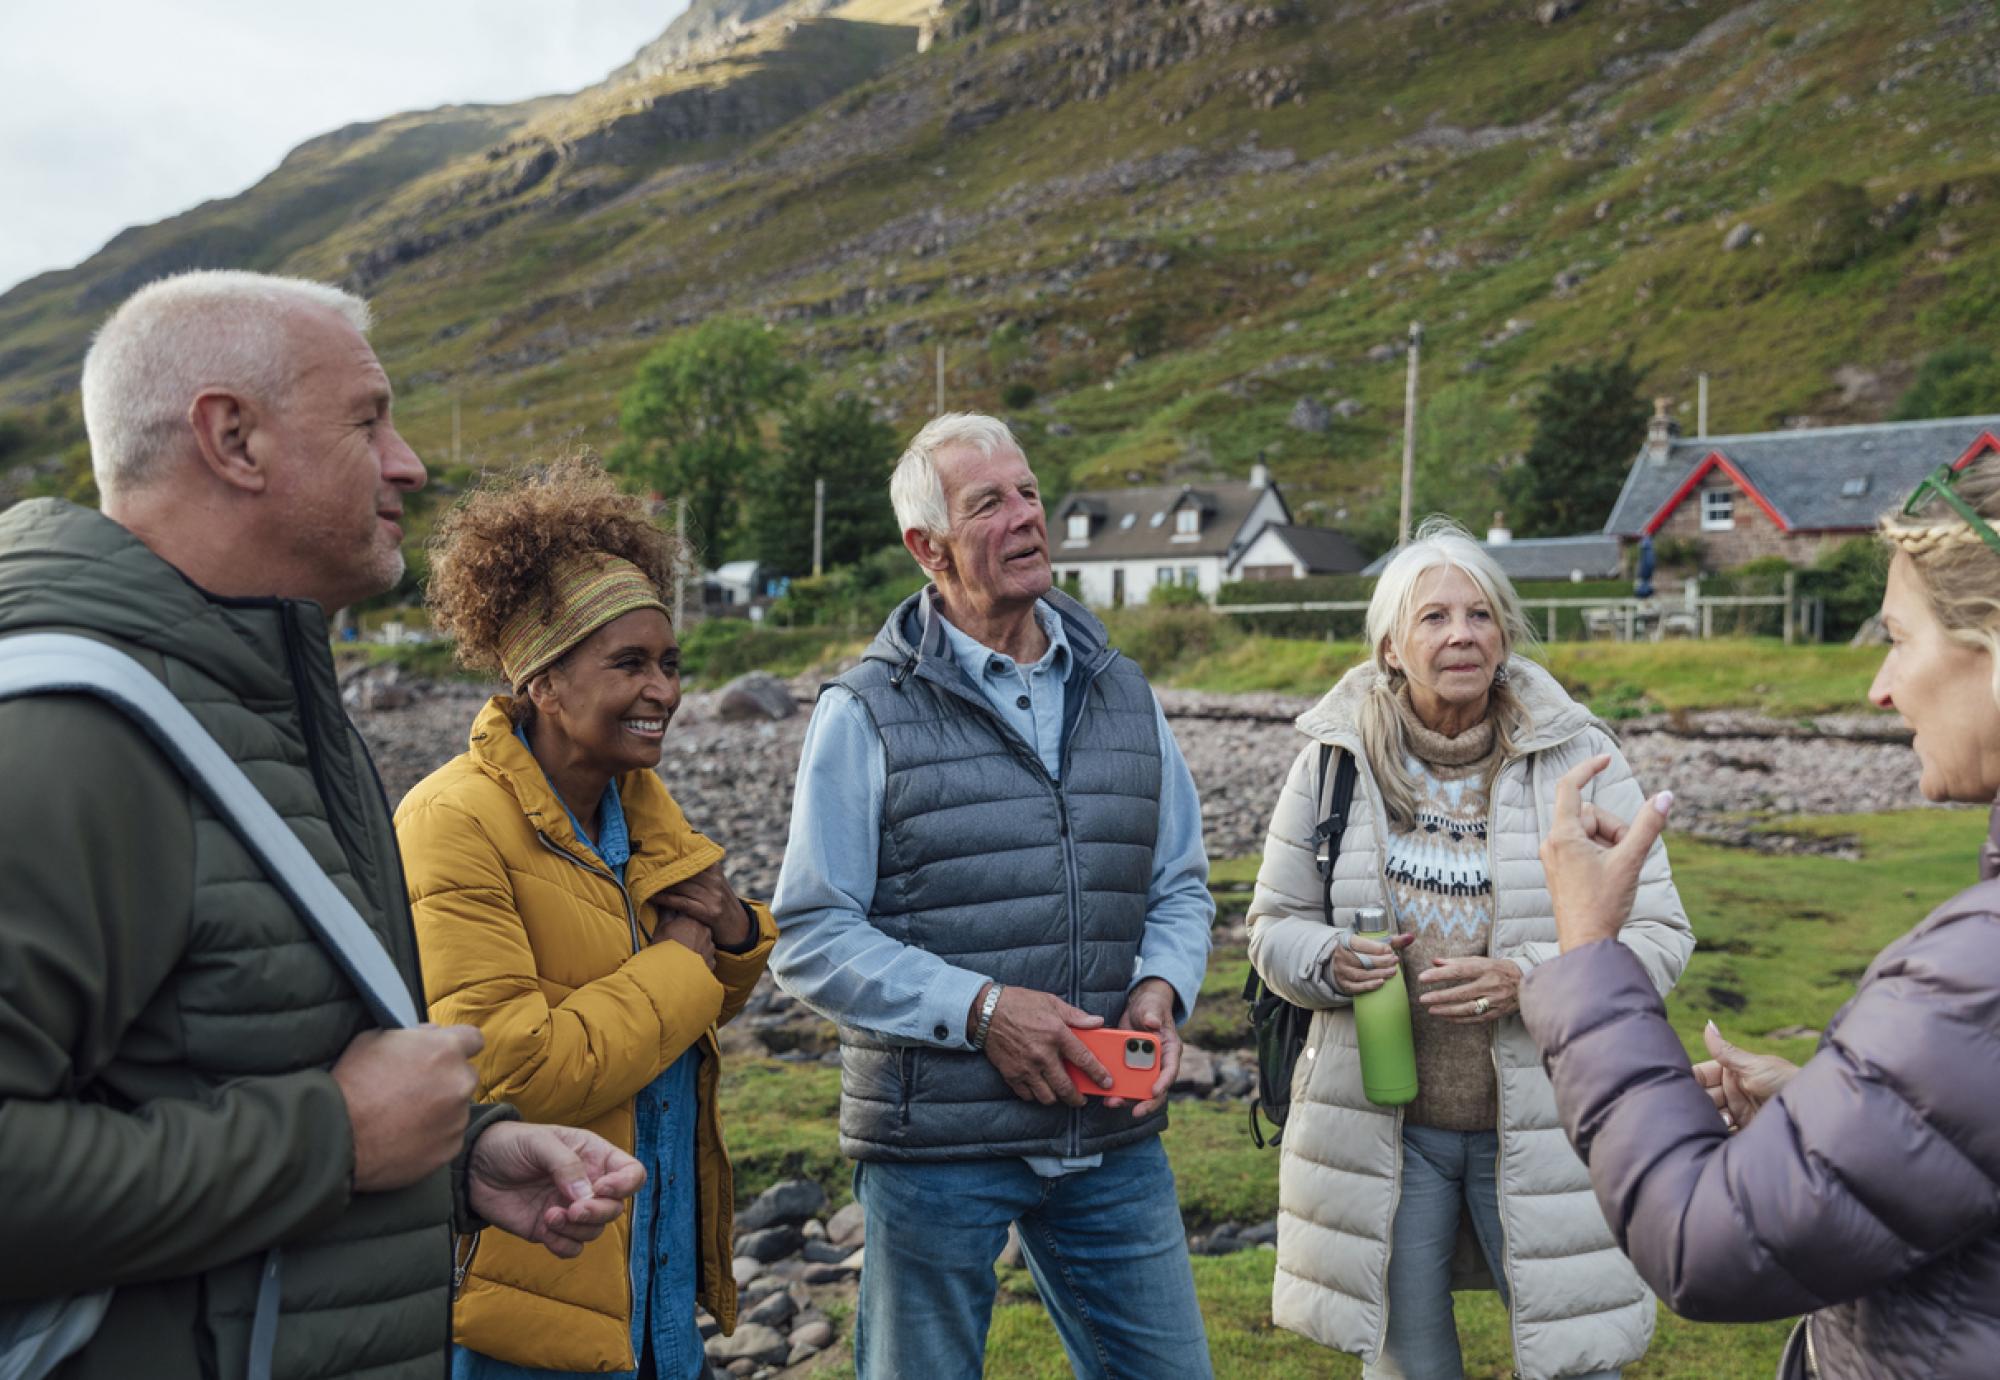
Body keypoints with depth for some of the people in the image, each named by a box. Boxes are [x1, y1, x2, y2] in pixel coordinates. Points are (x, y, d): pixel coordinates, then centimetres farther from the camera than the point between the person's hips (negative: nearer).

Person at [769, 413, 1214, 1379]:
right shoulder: (867, 716, -6)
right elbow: (809, 940, -9)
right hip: (933, 1145, -4)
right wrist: (980, 1010, -18)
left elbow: (1180, 886, 15)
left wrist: (1160, 990, -5)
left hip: (1113, 1139, 4)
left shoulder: (1122, 695, 9)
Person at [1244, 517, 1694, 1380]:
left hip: (1539, 1131, -1)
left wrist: (1526, 978, -21)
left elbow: (1660, 938, -5)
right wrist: (1331, 962, -17)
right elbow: (1273, 924, 5)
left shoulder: (1577, 759, -5)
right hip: (1382, 1128, 1)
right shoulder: (1336, 759, -2)